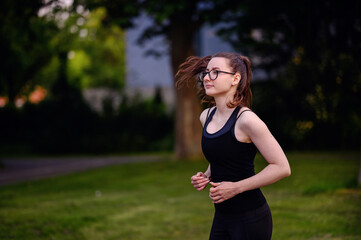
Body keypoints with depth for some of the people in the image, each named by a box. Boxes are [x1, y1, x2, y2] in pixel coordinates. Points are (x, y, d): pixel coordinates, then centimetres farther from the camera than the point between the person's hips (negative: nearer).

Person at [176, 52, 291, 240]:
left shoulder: (246, 120, -16)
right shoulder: (206, 117, 6)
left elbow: (282, 168, -16)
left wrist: (236, 187, -17)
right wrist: (206, 176, 3)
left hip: (250, 219, -7)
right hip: (222, 217, 7)